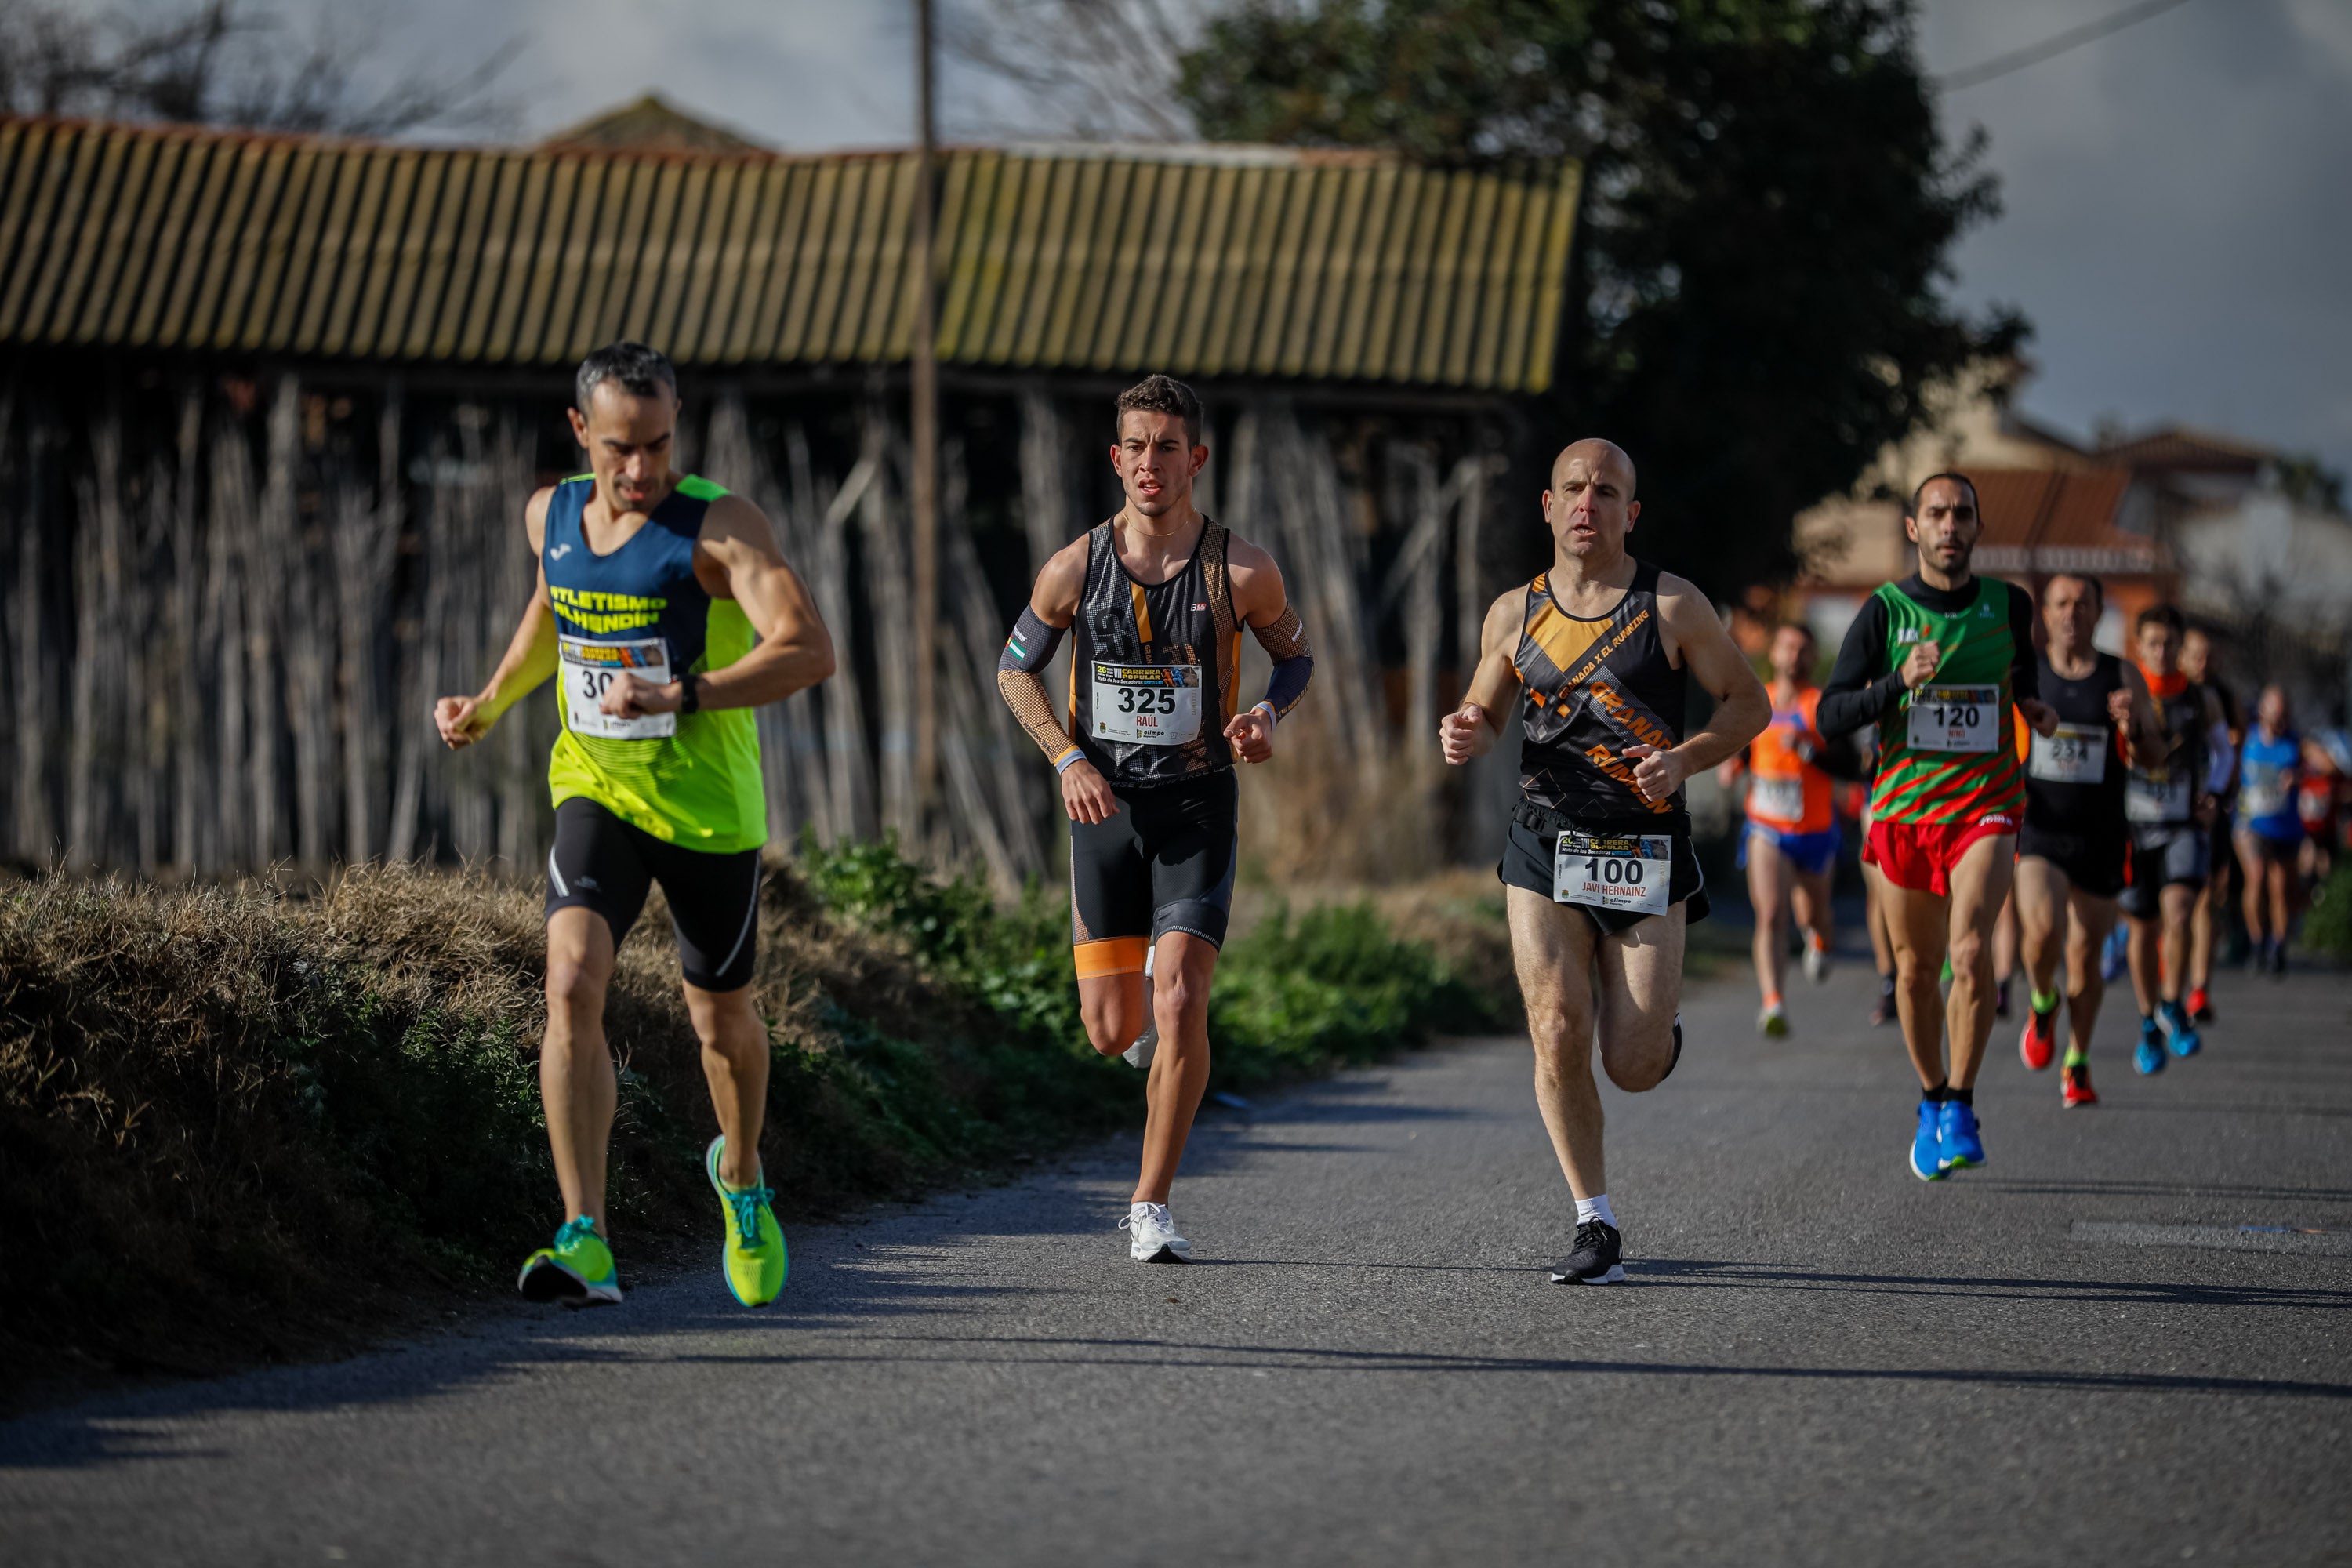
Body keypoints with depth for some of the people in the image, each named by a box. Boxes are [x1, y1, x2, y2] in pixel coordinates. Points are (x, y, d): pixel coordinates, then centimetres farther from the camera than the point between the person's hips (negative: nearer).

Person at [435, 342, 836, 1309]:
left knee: (721, 1020, 14)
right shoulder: (551, 515, 1)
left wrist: (679, 698, -37)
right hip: (595, 792, 3)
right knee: (572, 982, -22)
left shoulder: (719, 526, -16)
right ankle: (586, 1246, -26)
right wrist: (490, 705, 12)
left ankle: (741, 1177, 48)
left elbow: (809, 652, -28)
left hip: (708, 806, -2)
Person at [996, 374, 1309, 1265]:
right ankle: (1145, 1009, 41)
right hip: (1106, 804, 2)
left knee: (1180, 1004, -16)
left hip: (1198, 807, -2)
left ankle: (1151, 1207, -5)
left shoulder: (1240, 572, -7)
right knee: (1112, 1032, 1)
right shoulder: (1075, 568, -4)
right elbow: (1015, 669, 9)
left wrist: (1269, 715, -12)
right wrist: (1067, 759, -6)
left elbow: (1296, 655, 10)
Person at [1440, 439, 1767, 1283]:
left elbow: (1749, 703, 3)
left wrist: (1681, 760, -15)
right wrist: (1469, 735, -5)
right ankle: (1595, 1225, 2)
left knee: (1634, 1068, -3)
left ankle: (1657, 1022, 36)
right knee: (1558, 1040, -11)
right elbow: (1486, 710, 19)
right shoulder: (1514, 615, 6)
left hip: (1645, 851, -2)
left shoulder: (1672, 607, -3)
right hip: (1544, 845, 2)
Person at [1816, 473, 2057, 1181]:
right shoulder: (1885, 611, -2)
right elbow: (1829, 716, -8)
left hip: (1986, 804, -1)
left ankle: (1960, 1108, -12)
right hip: (1904, 809, 1)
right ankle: (1931, 1101, 30)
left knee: (1971, 950, -21)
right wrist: (1900, 682, -20)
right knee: (1916, 969, 9)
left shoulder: (2008, 605, 4)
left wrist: (2034, 708, 10)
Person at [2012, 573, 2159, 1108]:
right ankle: (2042, 1003, 7)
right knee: (2043, 929, -26)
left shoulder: (2123, 679, 2)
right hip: (2036, 830, -1)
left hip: (2099, 838, 1)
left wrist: (2133, 728, -23)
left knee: (2086, 958, 7)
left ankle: (2076, 1065, 27)